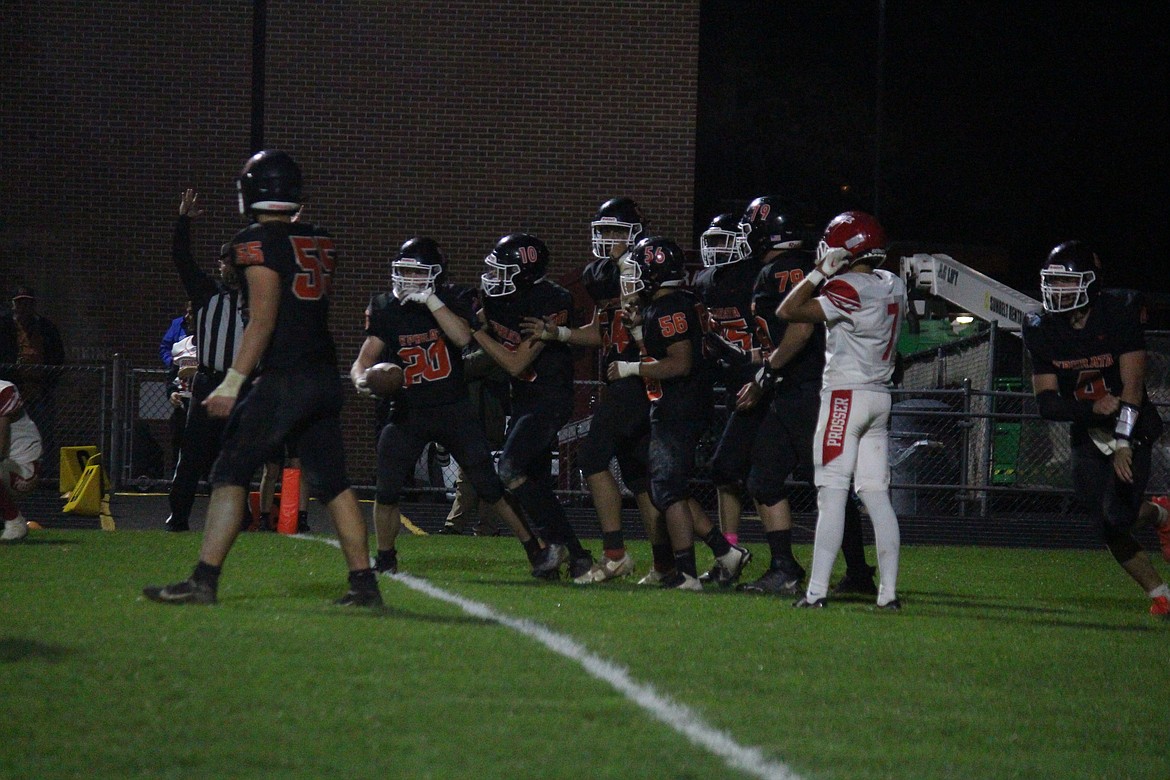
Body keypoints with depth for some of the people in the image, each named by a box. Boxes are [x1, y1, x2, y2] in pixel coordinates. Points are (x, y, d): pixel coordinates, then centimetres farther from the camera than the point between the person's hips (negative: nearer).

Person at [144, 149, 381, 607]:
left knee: (230, 474, -4)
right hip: (326, 377, 7)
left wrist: (233, 381, -16)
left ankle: (204, 580, -9)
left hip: (284, 380, -7)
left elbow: (263, 318, -14)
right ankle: (364, 583, 9)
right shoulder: (319, 243, 13)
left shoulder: (258, 242, -8)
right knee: (332, 483, 11)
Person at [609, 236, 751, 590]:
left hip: (678, 410, -11)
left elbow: (680, 363, -23)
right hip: (669, 410, 11)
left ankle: (686, 573, -6)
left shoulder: (670, 309, -17)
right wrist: (636, 322, 13)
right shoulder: (655, 308, 14)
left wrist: (631, 368, -17)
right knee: (673, 490, 14)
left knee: (669, 490, -7)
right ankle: (725, 551, 16)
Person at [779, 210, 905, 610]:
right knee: (877, 495, 7)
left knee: (832, 494, -9)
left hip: (845, 396, -8)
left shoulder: (847, 288, -15)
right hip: (880, 395, 8)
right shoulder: (893, 286, 8)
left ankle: (817, 590, -12)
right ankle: (888, 591, 5)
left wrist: (819, 273, -9)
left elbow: (789, 311, -16)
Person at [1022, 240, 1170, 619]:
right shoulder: (1043, 330, -6)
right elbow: (1047, 403, -8)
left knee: (1117, 518, -19)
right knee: (1109, 529, -5)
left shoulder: (1120, 314, -16)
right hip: (1086, 433, 4)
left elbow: (1132, 388, -19)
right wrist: (1093, 408, -25)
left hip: (1131, 429, -4)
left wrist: (1124, 444, -28)